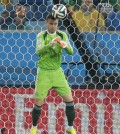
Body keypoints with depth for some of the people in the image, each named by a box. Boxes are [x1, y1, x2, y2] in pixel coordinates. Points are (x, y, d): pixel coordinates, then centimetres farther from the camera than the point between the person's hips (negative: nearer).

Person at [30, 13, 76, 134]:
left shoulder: (62, 35, 1)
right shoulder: (41, 36, -7)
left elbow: (70, 52, -8)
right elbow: (38, 51, -24)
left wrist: (66, 46, -31)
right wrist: (49, 45, -42)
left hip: (57, 72, 3)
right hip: (44, 72, -3)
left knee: (69, 100, -1)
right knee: (39, 103, -1)